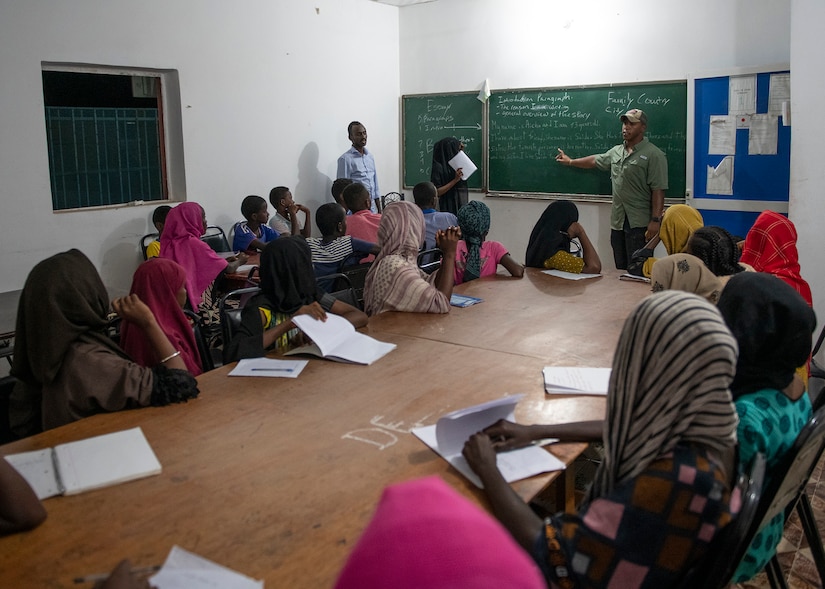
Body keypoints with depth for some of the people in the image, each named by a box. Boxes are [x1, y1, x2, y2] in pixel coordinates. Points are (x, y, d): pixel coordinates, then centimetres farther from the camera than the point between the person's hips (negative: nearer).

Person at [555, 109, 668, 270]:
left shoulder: (654, 155, -9)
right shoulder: (616, 151, 14)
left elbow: (658, 190, -14)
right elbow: (595, 160, 32)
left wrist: (655, 220, -20)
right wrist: (571, 161, 41)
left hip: (640, 223, -7)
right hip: (617, 221, 8)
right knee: (621, 269, 13)